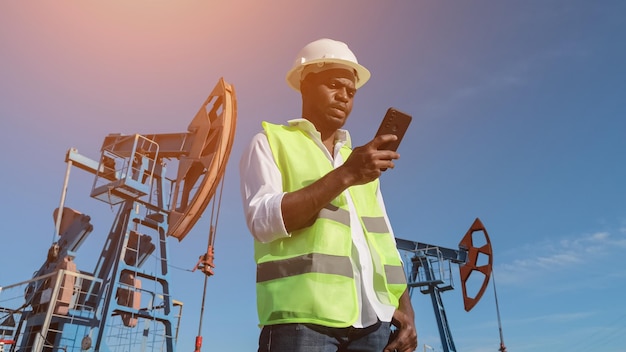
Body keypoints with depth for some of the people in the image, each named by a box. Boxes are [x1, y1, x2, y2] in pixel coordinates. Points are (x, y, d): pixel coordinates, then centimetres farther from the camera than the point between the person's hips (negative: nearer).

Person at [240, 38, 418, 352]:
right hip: (304, 318, -4)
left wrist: (405, 308, 2)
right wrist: (344, 175, -13)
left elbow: (385, 246, 17)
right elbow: (263, 221, -9)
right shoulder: (270, 142, 8)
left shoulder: (362, 163, 23)